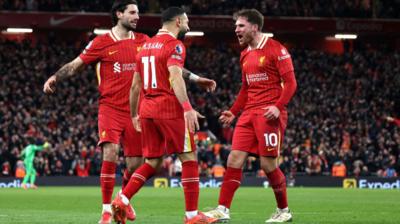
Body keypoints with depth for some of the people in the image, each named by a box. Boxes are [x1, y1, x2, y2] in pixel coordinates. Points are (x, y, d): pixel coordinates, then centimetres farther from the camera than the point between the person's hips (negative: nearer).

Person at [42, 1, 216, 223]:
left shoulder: (143, 41, 9)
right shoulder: (101, 43, -2)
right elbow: (76, 65, 2)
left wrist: (195, 78, 17)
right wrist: (55, 78, -13)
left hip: (135, 111, 4)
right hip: (110, 109, -4)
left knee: (135, 163, 5)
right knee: (110, 154, -21)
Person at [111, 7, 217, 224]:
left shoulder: (146, 46, 17)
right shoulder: (174, 45, -7)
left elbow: (135, 85, 20)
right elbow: (175, 77, -22)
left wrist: (134, 115, 28)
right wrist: (187, 107, -31)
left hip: (147, 109, 8)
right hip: (169, 108, -8)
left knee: (152, 162, 15)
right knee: (189, 158, 0)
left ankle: (122, 200, 0)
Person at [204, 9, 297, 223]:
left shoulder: (276, 49, -6)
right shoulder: (245, 55, 17)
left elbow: (290, 83, -9)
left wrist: (278, 106, -23)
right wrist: (233, 112, 15)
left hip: (269, 113, -7)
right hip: (249, 113, 7)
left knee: (268, 163, -6)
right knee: (234, 159, -4)